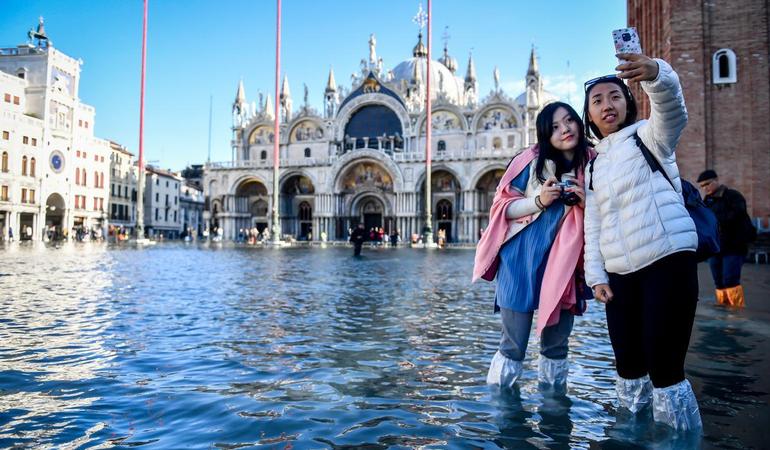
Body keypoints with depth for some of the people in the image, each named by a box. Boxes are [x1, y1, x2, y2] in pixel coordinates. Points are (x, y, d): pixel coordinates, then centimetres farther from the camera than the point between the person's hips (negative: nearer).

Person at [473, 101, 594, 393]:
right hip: (523, 263, -3)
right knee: (513, 345, 3)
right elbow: (504, 207, -2)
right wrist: (539, 201, -18)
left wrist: (587, 203, -9)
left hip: (563, 266, 3)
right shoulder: (532, 161, -3)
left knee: (557, 345, 15)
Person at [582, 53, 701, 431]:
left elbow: (672, 112, -21)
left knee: (664, 369, -7)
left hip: (668, 261, -5)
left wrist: (656, 75, -42)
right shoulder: (594, 165, 18)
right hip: (621, 273, 6)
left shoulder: (648, 137, 4)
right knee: (628, 368, 9)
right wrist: (596, 275, 5)